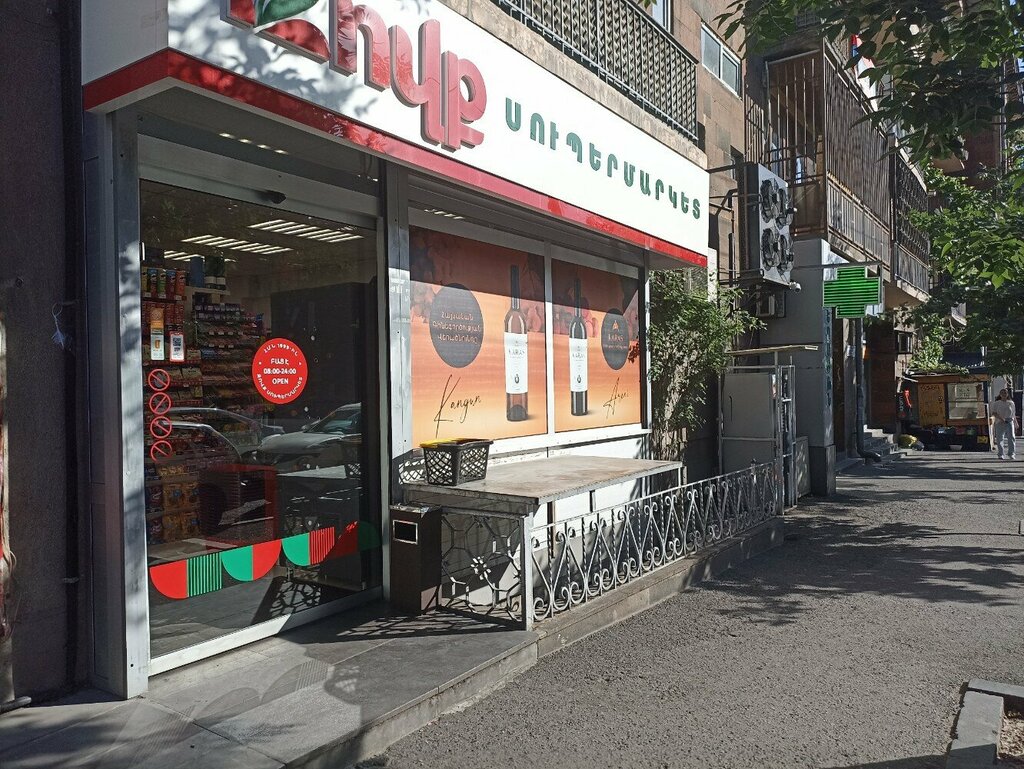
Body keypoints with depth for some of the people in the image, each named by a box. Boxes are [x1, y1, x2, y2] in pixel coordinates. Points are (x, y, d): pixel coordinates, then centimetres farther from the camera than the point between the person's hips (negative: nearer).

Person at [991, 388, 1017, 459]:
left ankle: (1012, 454, -8)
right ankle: (1000, 454, 8)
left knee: (1011, 437, -10)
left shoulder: (1011, 403, 13)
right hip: (1000, 423, -1)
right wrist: (1000, 418, -18)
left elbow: (1014, 414, 18)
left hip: (1009, 422, 1)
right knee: (999, 438, 0)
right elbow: (994, 413, -3)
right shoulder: (996, 403, 7)